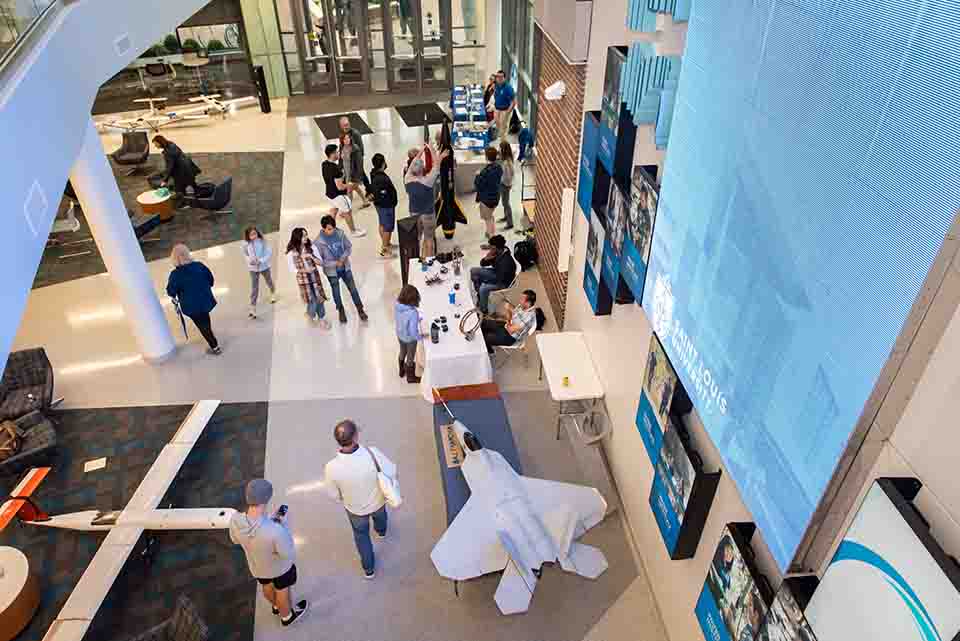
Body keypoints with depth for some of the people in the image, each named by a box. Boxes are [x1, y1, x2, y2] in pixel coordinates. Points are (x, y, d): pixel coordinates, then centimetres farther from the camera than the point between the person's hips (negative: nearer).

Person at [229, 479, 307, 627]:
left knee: (267, 586, 34)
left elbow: (235, 540, -7)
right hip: (280, 566, -4)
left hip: (256, 565, 4)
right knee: (282, 591, 28)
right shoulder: (275, 530, -47)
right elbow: (288, 554, -27)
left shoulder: (235, 520, -32)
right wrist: (283, 524, -19)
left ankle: (277, 606, 64)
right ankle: (287, 616, 57)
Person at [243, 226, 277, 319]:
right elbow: (245, 254, 5)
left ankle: (273, 294, 60)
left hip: (264, 266, 0)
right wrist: (249, 260, -15)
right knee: (254, 288, -3)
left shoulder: (262, 242, -18)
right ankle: (253, 309, 0)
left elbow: (270, 252, -19)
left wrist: (261, 260, -29)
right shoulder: (246, 245, -12)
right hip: (253, 268, 0)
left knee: (269, 282, 27)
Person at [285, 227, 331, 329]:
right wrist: (304, 270, -17)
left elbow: (321, 262, -5)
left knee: (319, 299, 4)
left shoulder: (312, 247, -7)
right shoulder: (291, 252, -10)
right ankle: (310, 314, 31)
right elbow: (292, 269, -3)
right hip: (303, 280, -2)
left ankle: (321, 318, 28)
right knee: (312, 302, -3)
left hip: (315, 277, 2)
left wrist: (311, 256, -21)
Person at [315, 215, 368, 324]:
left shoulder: (340, 234, -12)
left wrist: (343, 258, -18)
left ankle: (360, 309, 32)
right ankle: (341, 311, 43)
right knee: (336, 292, 18)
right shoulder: (318, 242, -21)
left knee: (353, 289, 12)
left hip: (345, 268, 2)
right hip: (332, 271, -2)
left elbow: (349, 247, -1)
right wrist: (335, 263, -22)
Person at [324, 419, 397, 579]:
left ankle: (369, 569, 50)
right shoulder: (372, 453, -38)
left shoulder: (332, 467, -36)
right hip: (378, 501, 1)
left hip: (355, 508, -1)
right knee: (379, 515, 38)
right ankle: (381, 531, 71)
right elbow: (392, 472, -19)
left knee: (361, 535, 31)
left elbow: (334, 495, -16)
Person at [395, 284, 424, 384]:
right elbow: (413, 333, -33)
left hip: (400, 335, 5)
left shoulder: (397, 305, -21)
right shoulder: (413, 313, -39)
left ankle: (402, 371, 59)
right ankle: (410, 377, 47)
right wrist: (422, 336, -14)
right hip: (410, 339, -5)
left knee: (402, 353, 33)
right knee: (410, 357, 22)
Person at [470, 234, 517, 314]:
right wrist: (486, 258, -25)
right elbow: (482, 264, -1)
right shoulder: (495, 253, -12)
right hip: (495, 272, 9)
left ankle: (483, 311, -7)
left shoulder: (506, 261, -36)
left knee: (483, 288, -30)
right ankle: (479, 295, 15)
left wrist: (483, 281, -20)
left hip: (503, 282, -9)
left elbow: (499, 279, -32)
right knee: (473, 270, 5)